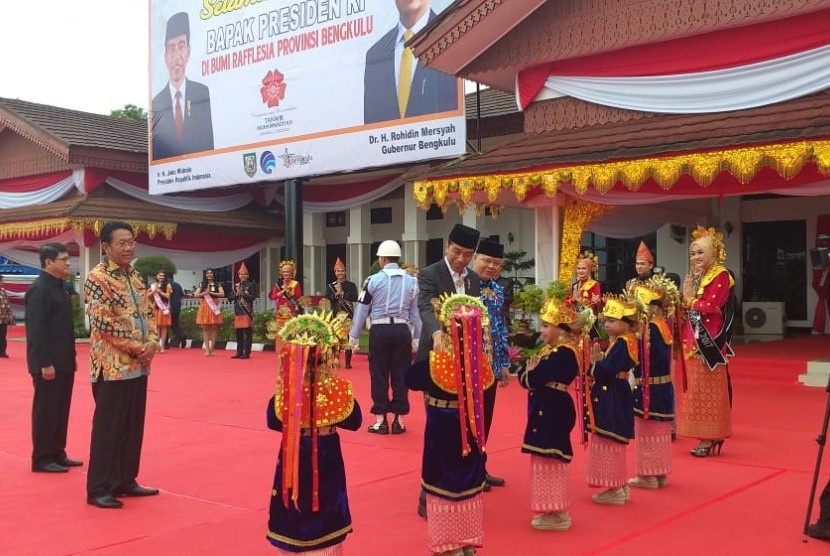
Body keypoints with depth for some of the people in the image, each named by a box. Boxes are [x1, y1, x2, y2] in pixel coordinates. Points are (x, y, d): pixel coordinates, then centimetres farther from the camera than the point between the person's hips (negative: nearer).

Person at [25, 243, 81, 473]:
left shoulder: (59, 287, 13)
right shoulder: (39, 289, -16)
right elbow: (37, 330, -21)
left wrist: (71, 357, 16)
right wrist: (45, 363, -23)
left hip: (63, 362, 9)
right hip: (48, 364, -9)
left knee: (61, 409, 14)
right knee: (46, 410, -1)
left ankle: (57, 453, 24)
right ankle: (42, 459, 8)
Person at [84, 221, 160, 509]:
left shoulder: (135, 276, 12)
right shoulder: (97, 278, -12)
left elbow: (148, 313, 15)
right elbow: (103, 324, -19)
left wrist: (152, 342, -4)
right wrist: (138, 347, -16)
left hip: (138, 365, 8)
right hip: (112, 366, -8)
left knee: (133, 426, 13)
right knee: (108, 427, -1)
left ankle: (125, 480, 24)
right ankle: (99, 488, 8)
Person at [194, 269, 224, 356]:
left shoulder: (217, 284, 6)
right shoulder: (201, 284, 9)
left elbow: (222, 294, -8)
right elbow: (195, 295, 0)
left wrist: (211, 293, -13)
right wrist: (205, 293, -13)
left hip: (214, 307, -1)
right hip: (204, 307, 1)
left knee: (213, 329, 0)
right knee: (205, 329, 0)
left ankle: (212, 349, 4)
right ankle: (207, 349, 2)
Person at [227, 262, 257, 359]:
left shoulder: (251, 285, 1)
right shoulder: (236, 285, 15)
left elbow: (253, 297, -11)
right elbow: (229, 297, 10)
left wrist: (242, 294, -15)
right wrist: (236, 294, -7)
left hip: (247, 312, -5)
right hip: (238, 312, 5)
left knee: (248, 333, -3)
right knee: (238, 333, 9)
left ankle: (247, 353, -1)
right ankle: (239, 352, 16)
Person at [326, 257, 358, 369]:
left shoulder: (351, 285, 8)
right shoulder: (330, 286, 14)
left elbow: (355, 297, -6)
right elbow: (326, 298, 0)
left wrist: (343, 294, -14)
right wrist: (335, 295, -15)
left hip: (347, 315, -2)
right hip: (335, 315, 2)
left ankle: (348, 362, 2)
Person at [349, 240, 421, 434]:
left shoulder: (373, 280, -5)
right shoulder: (411, 281, 4)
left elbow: (362, 310, -1)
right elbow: (415, 312, 8)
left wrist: (354, 336, 8)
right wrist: (416, 338, 17)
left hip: (380, 331, -2)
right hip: (402, 331, 3)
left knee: (379, 375, 5)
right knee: (401, 375, 8)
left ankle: (381, 421, 8)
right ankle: (399, 420, 11)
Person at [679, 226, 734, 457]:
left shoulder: (721, 276, -10)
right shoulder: (696, 277, 16)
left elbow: (711, 306, -20)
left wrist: (690, 299, -7)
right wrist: (686, 298, -3)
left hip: (709, 340, -8)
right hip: (693, 339, 9)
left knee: (709, 388, -4)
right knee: (697, 388, 9)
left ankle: (710, 438, 2)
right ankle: (707, 436, 16)